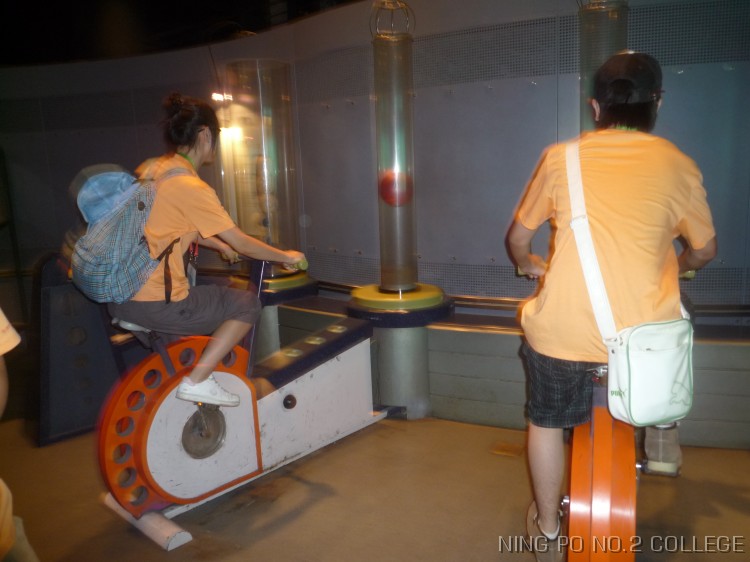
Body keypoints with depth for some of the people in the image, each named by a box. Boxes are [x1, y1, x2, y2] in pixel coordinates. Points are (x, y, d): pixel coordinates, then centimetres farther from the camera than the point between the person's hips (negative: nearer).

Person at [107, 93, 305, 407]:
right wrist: (285, 256, 5)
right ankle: (197, 381, 0)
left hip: (117, 298, 9)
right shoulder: (191, 187, -17)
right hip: (155, 306, -9)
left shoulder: (148, 169, 8)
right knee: (247, 305, 6)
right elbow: (242, 244, -10)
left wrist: (221, 246, 29)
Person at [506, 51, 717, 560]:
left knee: (547, 421, 25)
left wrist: (530, 264, 31)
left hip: (564, 334, -1)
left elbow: (518, 239, 9)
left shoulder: (560, 157, 1)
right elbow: (705, 251, 13)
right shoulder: (678, 165, 1)